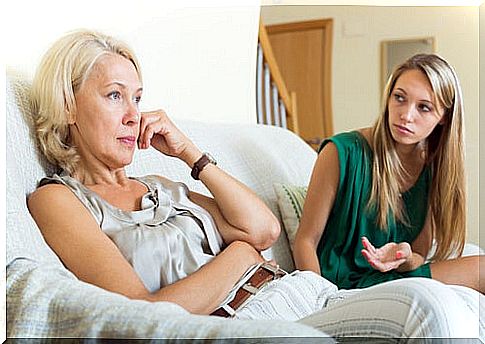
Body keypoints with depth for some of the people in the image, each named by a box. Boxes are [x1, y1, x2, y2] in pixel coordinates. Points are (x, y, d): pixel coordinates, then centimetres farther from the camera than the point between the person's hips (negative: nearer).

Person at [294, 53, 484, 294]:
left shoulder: (433, 168, 4)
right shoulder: (342, 152, -12)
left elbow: (419, 256, 5)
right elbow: (306, 241, -8)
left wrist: (405, 258, -19)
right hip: (340, 287, -6)